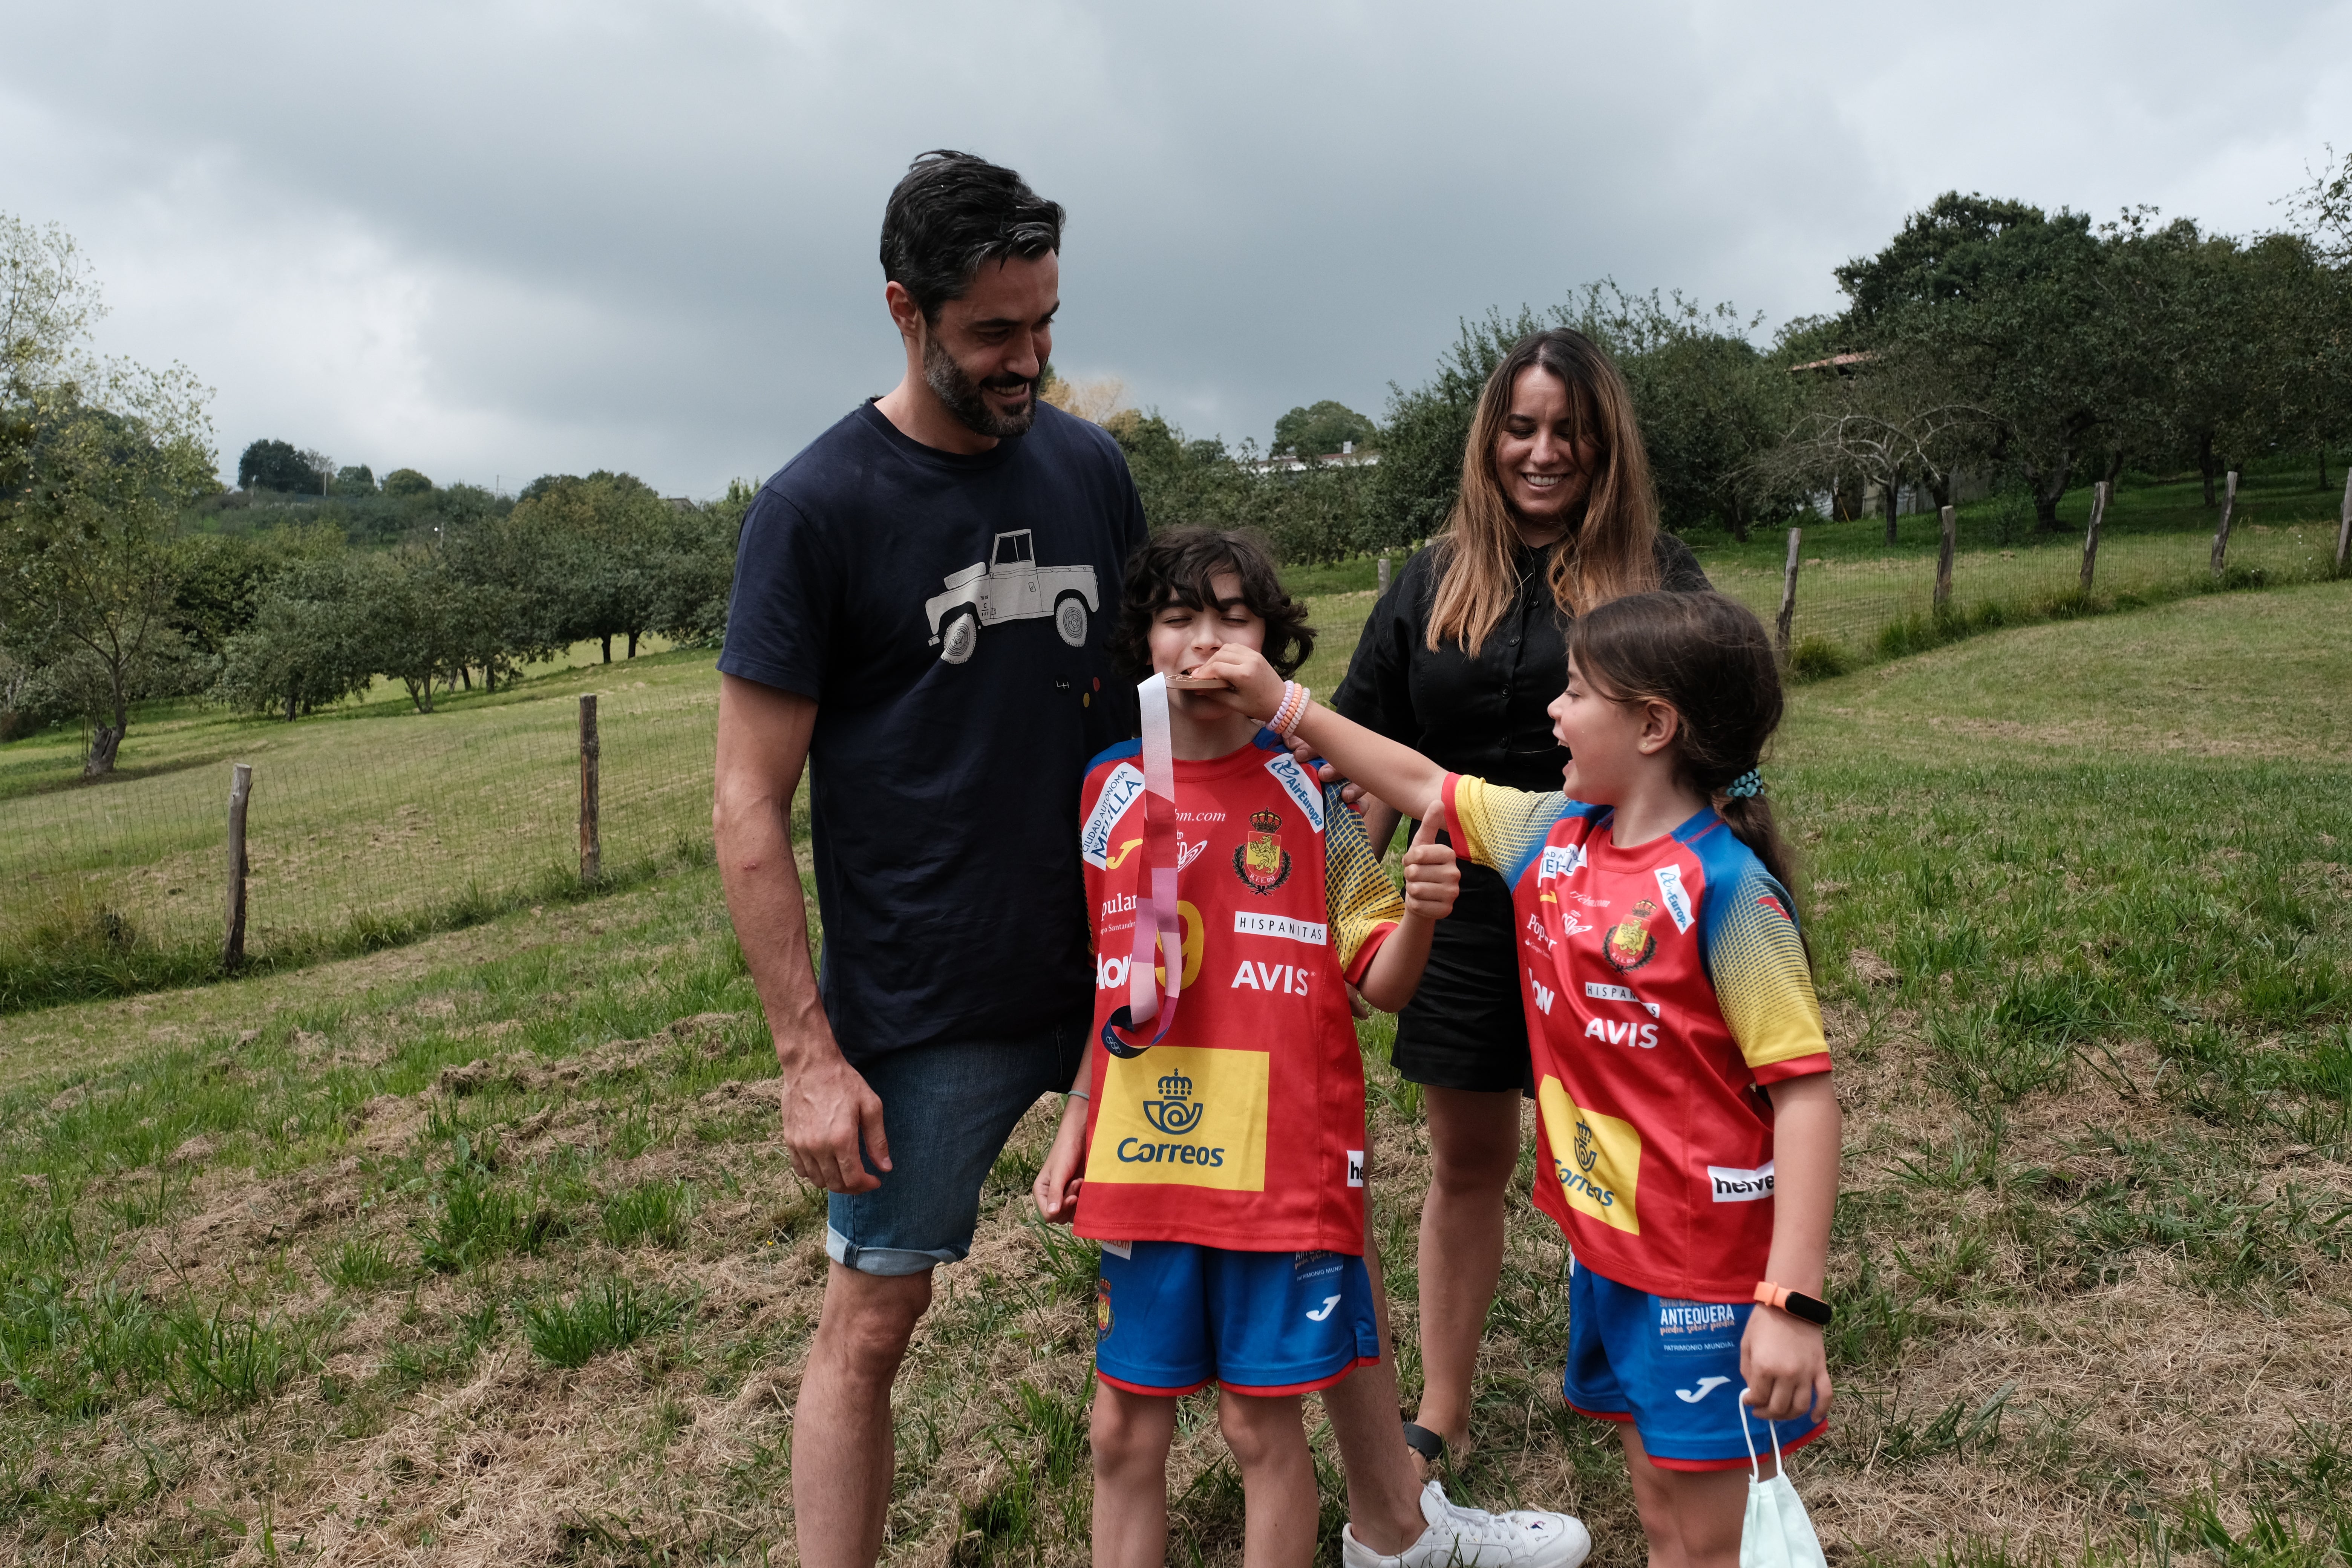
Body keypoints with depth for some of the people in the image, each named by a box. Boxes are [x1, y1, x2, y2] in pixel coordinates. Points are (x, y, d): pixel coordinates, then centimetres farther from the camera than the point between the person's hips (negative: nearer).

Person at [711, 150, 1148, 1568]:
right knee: (870, 1321, 5)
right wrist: (808, 1053, -12)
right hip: (926, 1010, -4)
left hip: (1123, 969, 5)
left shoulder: (1090, 468, 4)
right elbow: (750, 807, -9)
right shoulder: (816, 509, -10)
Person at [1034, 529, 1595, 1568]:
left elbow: (1378, 982, -3)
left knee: (1262, 1418, 5)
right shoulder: (1109, 790, 4)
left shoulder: (1309, 791, -2)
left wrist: (1419, 914, -23)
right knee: (1125, 1423, 10)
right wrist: (1075, 1123, 12)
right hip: (1141, 1154, 3)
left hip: (1283, 1152, -3)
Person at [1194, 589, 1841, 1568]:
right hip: (1602, 1242, 7)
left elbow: (1804, 1089, -22)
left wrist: (1794, 1302, -24)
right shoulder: (1552, 833, 0)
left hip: (1706, 1267, -7)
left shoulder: (1725, 889, -21)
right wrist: (1284, 704, 11)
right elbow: (1422, 786, 13)